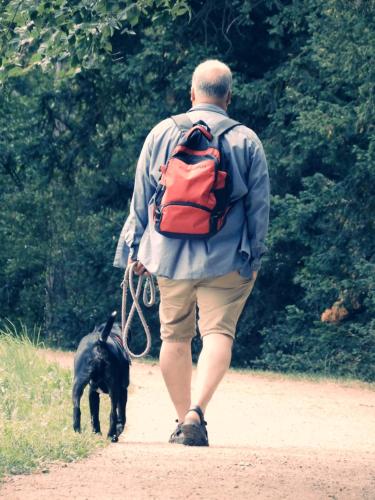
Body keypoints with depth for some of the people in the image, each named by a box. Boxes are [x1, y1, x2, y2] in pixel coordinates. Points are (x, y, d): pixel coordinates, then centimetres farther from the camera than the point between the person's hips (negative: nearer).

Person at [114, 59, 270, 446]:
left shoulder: (162, 133, 3)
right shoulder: (246, 141, -1)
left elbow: (140, 199, 7)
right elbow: (259, 205, 4)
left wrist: (135, 247, 15)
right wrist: (255, 255, 13)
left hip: (170, 255, 2)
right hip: (226, 259, -2)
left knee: (175, 336, 12)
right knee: (218, 332, -4)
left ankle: (183, 419, 16)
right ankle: (197, 411, -23)